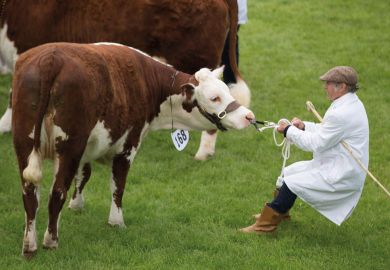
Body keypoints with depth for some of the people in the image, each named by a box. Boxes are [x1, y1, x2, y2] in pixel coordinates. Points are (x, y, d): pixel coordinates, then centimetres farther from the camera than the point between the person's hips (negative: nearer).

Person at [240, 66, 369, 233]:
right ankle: (279, 213, 33)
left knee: (291, 183, -14)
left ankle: (265, 225, -6)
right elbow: (326, 131, 19)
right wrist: (304, 126, 5)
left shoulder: (342, 114, -26)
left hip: (341, 177, -11)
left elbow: (315, 143, -21)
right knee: (289, 171, 17)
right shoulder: (351, 103, 8)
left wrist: (289, 131, -8)